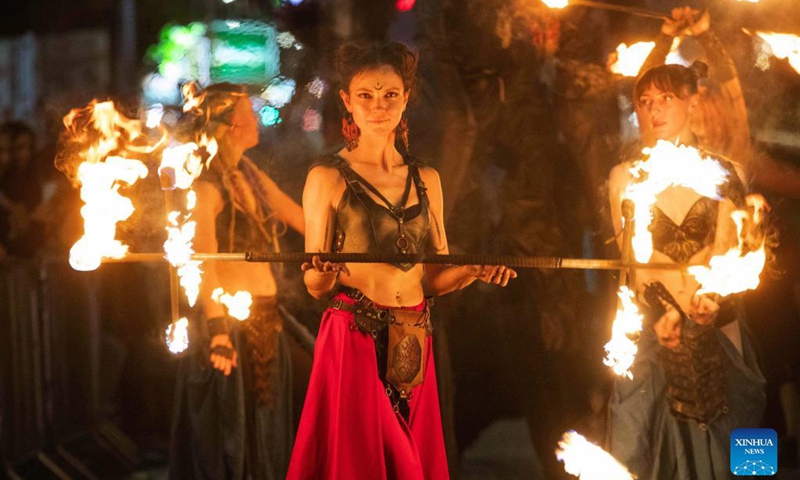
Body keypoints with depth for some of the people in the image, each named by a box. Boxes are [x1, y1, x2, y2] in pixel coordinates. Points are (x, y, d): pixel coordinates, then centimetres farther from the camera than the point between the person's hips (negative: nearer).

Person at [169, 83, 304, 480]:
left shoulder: (249, 175, 11)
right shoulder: (207, 186, -13)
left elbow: (298, 217, 15)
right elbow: (204, 263, -21)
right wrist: (217, 330, -28)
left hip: (265, 319, 8)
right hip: (231, 319, -8)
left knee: (264, 434, 12)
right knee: (226, 438, -1)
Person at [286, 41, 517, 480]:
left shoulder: (426, 179, 11)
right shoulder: (328, 178, -2)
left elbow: (437, 278, 12)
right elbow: (315, 287, -1)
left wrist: (474, 270, -7)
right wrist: (321, 273, -23)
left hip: (413, 346, 4)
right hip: (353, 341, -4)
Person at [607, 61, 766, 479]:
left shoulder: (723, 174, 3)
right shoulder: (625, 177, 5)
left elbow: (728, 249, -7)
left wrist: (709, 298, -27)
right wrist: (662, 312, -20)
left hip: (715, 325, 0)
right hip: (651, 326, 0)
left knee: (719, 439, 4)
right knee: (649, 439, -1)